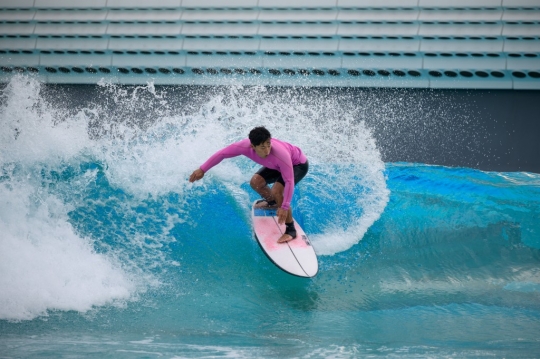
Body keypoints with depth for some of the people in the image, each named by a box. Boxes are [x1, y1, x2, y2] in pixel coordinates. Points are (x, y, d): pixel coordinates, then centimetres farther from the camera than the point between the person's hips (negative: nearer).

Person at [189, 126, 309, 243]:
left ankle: (291, 230, -14)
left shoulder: (280, 154, -44)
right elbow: (222, 154, -16)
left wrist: (284, 207, -42)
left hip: (298, 164, -6)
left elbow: (289, 182, -38)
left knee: (277, 190, -25)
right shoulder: (245, 146, -30)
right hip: (278, 164, 6)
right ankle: (272, 202, 33)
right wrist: (202, 170, -10)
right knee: (256, 182, 1)